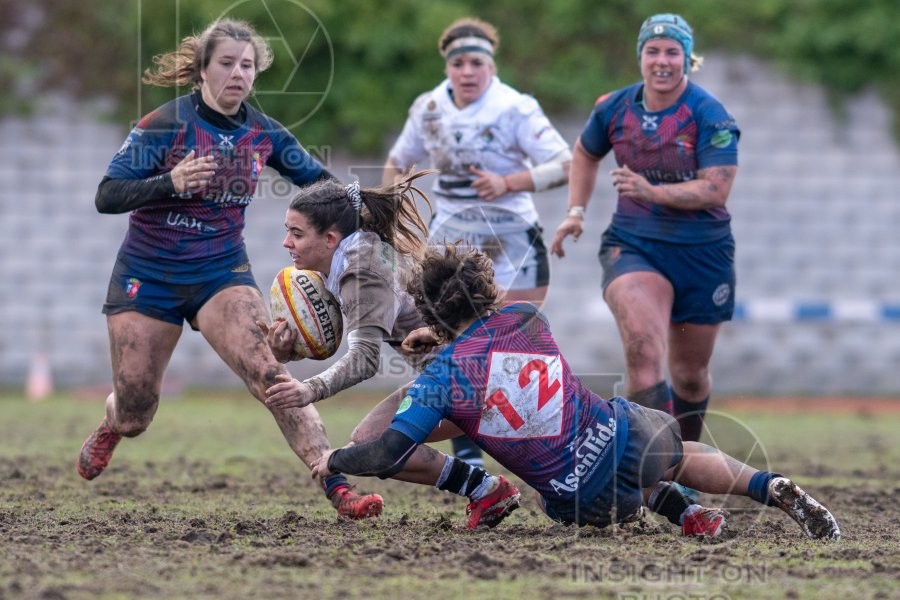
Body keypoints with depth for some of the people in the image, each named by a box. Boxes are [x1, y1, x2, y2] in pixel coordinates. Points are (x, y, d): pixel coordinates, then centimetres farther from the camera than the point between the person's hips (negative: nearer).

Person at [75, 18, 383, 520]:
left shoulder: (264, 133, -2)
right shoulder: (166, 125, -14)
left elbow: (318, 179, 11)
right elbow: (107, 196, -18)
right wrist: (171, 183, -34)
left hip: (222, 272, 2)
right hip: (148, 276, -2)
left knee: (270, 374, -23)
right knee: (134, 416, 7)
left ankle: (338, 489, -29)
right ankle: (109, 432, 46)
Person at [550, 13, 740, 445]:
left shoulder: (710, 116, -12)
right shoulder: (614, 109, -1)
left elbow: (716, 188, -21)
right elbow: (585, 154, 21)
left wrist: (652, 191, -32)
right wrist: (576, 211, 10)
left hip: (702, 253, -1)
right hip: (632, 244, 1)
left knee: (690, 373, 13)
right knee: (644, 353, -25)